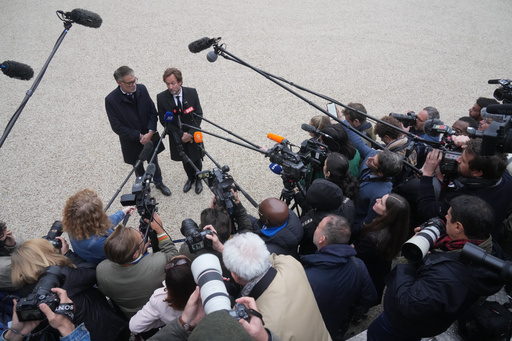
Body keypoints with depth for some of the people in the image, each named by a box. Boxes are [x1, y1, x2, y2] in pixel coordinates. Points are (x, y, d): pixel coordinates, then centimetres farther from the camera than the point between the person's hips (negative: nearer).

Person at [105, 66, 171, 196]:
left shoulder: (141, 89, -13)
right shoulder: (111, 100, -22)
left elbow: (153, 112, -6)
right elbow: (117, 127, -19)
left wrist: (150, 132, -18)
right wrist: (139, 136, -20)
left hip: (150, 137, 3)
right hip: (132, 142, -2)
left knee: (154, 162, 24)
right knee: (138, 167, 21)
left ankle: (159, 183, 50)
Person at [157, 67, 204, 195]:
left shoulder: (192, 93, -15)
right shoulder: (161, 97, -16)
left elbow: (199, 115, -9)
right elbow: (164, 121, -11)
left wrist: (191, 133, -19)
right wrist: (181, 134, -17)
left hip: (193, 135, 0)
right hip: (177, 137, 1)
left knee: (196, 159, 17)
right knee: (185, 160, 21)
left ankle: (198, 179, 46)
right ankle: (190, 178, 49)